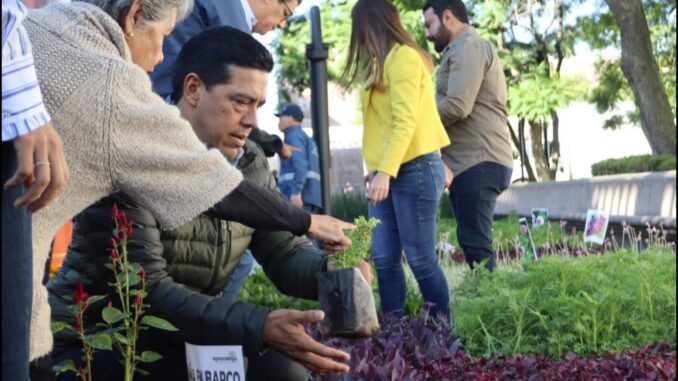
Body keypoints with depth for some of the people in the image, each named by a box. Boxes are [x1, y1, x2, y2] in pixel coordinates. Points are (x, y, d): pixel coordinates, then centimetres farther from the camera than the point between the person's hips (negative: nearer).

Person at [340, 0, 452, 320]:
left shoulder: (404, 57, -8)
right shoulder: (382, 63, 19)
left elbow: (405, 121, -17)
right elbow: (385, 122, 14)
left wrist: (385, 172, -25)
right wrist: (376, 170, 6)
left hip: (415, 170, -9)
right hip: (387, 173, 9)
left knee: (420, 258, -7)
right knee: (384, 259, 2)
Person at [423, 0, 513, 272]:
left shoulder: (468, 47, -7)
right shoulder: (464, 50, 27)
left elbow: (456, 106, -18)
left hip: (478, 162, -11)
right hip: (472, 161, 11)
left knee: (475, 243, -13)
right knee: (474, 242, 9)